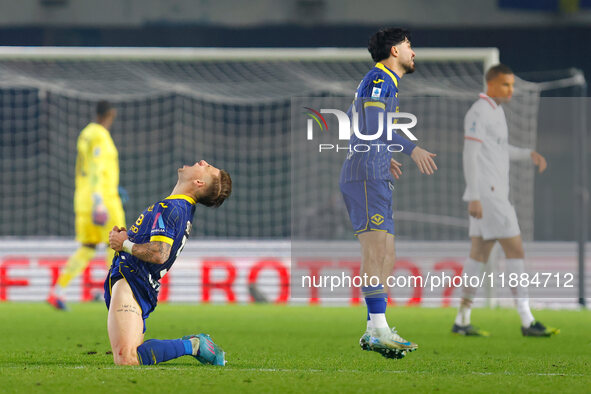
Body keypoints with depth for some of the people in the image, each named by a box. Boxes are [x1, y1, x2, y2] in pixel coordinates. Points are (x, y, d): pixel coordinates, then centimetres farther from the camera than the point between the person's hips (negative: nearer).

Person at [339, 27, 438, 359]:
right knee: (376, 250, -17)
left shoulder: (386, 82, 23)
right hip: (366, 176, -11)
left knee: (386, 256, 8)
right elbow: (375, 127, -21)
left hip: (376, 178, 11)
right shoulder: (379, 79, -9)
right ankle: (378, 329, -23)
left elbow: (354, 118, 33)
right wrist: (413, 149, -27)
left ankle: (375, 332, 8)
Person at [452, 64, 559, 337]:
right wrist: (474, 198, -22)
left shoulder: (496, 111, 16)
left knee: (480, 253, 9)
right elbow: (470, 155, -18)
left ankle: (462, 321, 11)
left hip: (496, 193, 10)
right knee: (515, 250, -11)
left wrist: (531, 155, 10)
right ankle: (527, 322, -12)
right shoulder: (478, 113, -13)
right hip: (486, 194, -10)